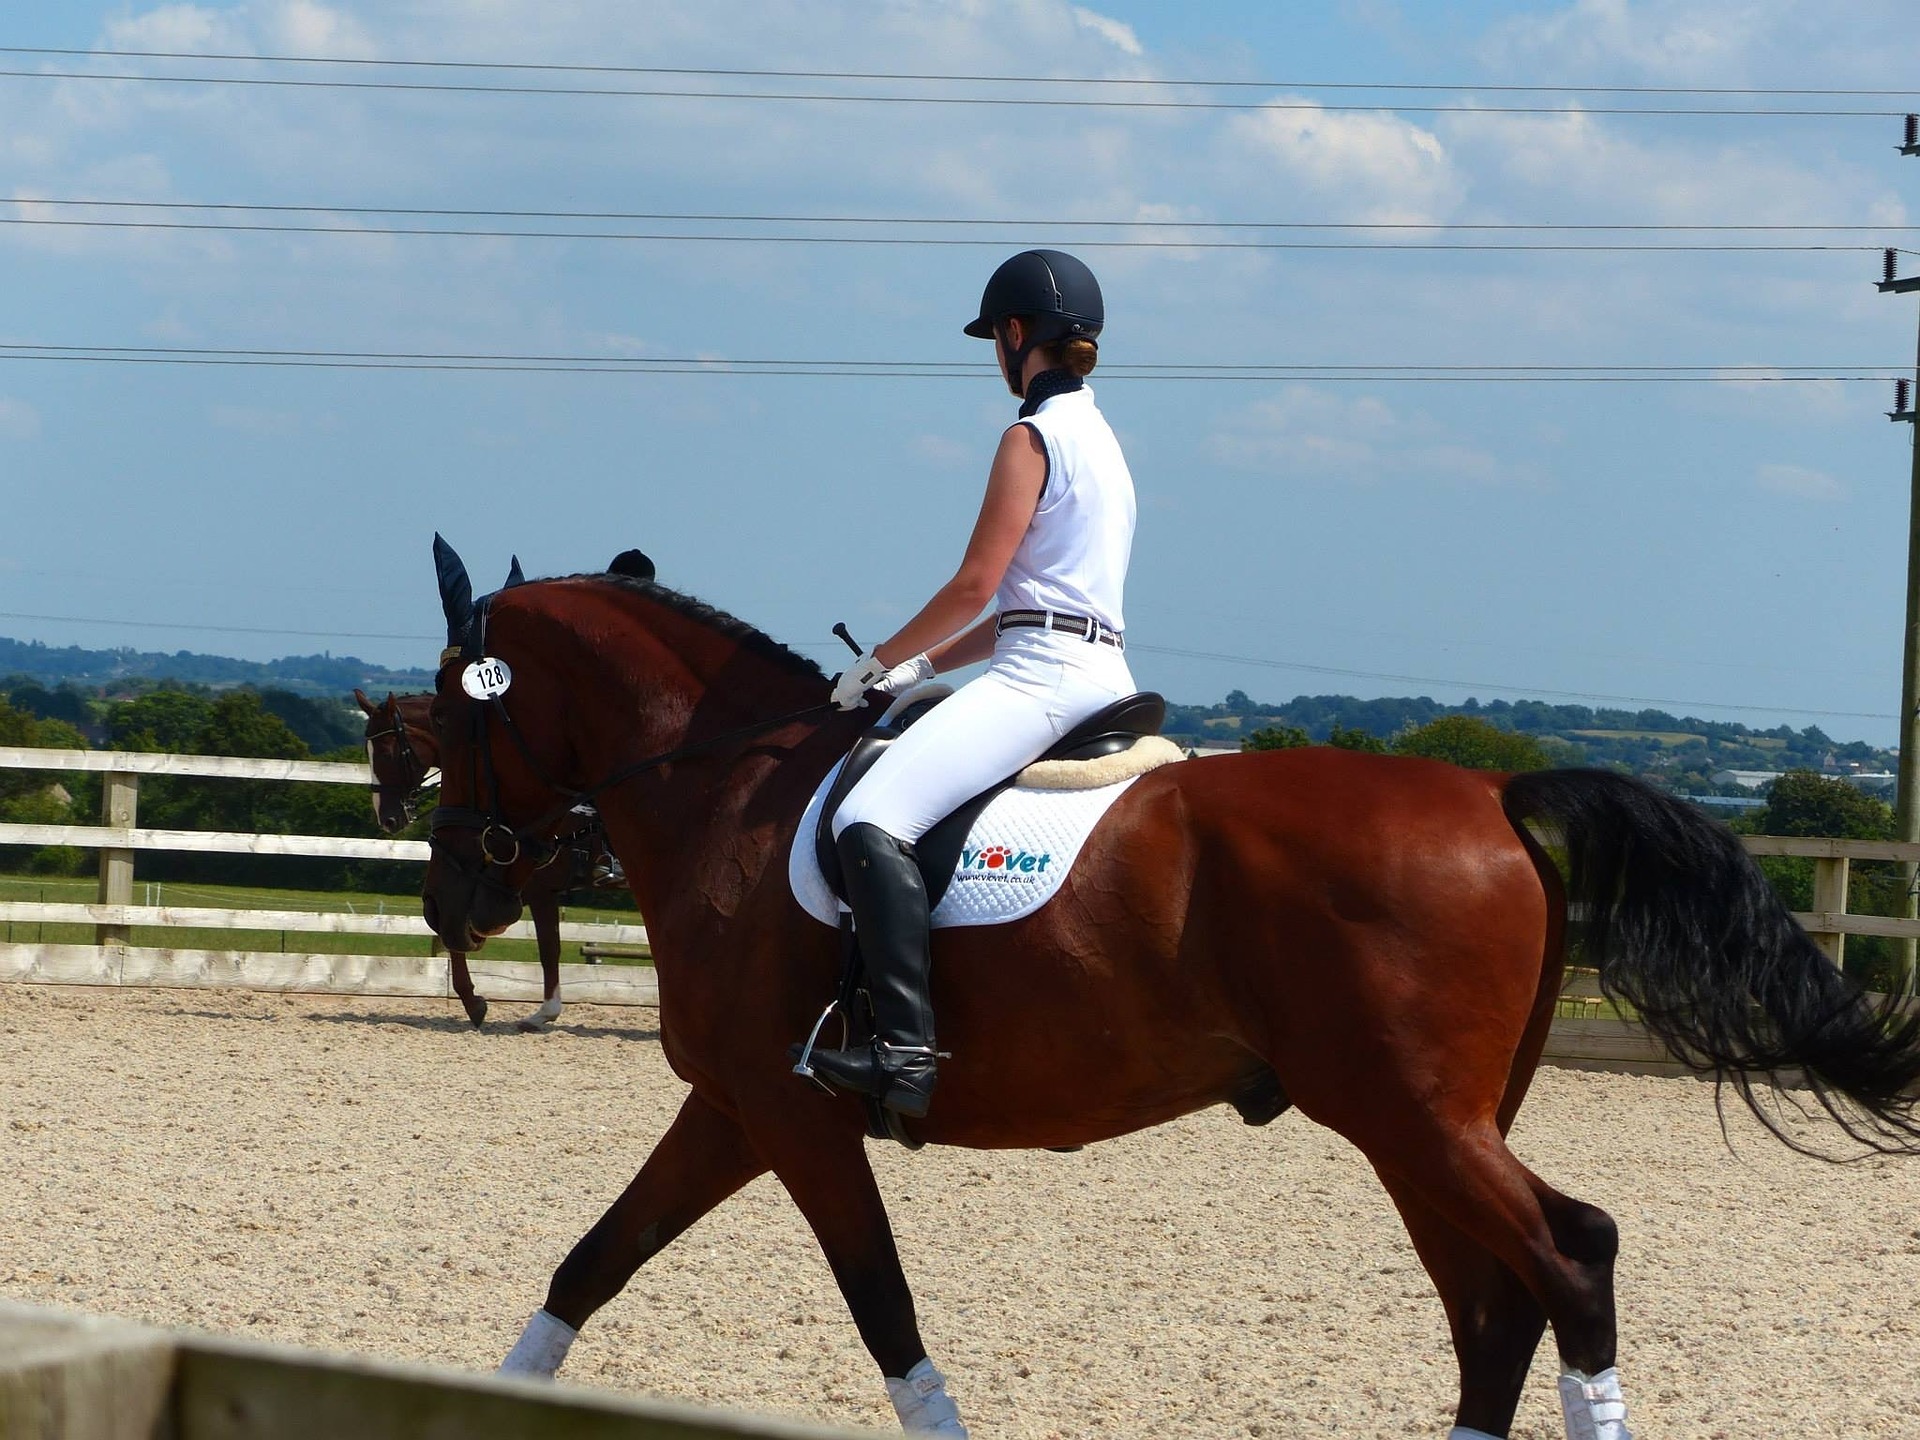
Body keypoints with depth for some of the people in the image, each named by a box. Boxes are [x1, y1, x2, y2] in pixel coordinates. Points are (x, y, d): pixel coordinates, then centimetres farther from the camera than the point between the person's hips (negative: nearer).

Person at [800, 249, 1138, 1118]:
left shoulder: (1033, 436, -8)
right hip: (1101, 673, 11)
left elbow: (975, 587, -12)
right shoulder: (1097, 437, 21)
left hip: (1043, 674, -11)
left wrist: (881, 662, 0)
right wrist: (925, 665, 19)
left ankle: (906, 1048, -37)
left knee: (872, 820, -24)